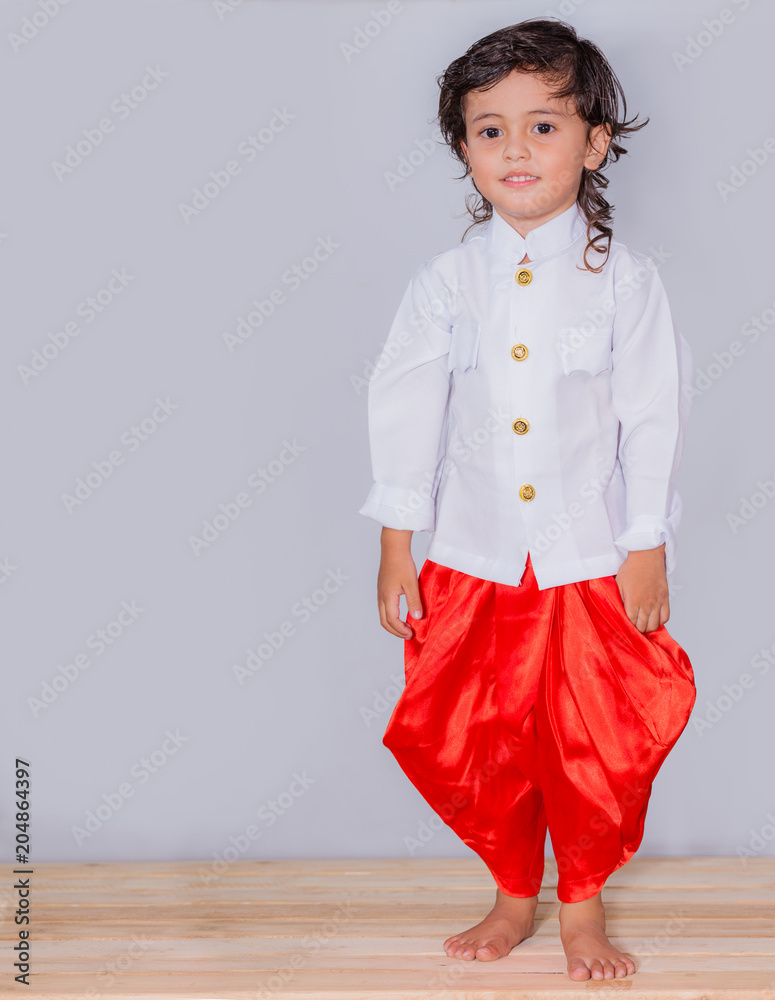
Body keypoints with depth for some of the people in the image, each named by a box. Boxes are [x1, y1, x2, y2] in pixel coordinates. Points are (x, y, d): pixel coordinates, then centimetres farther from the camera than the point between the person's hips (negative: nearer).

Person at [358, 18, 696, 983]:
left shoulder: (623, 279, -6)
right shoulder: (445, 283, -2)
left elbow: (653, 416, -2)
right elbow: (405, 409, 0)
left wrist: (647, 551, -3)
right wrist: (395, 549, -1)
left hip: (593, 563, -1)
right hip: (473, 559, 2)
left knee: (594, 748, 7)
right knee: (482, 744, 11)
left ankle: (584, 905, 30)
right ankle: (513, 896, 33)